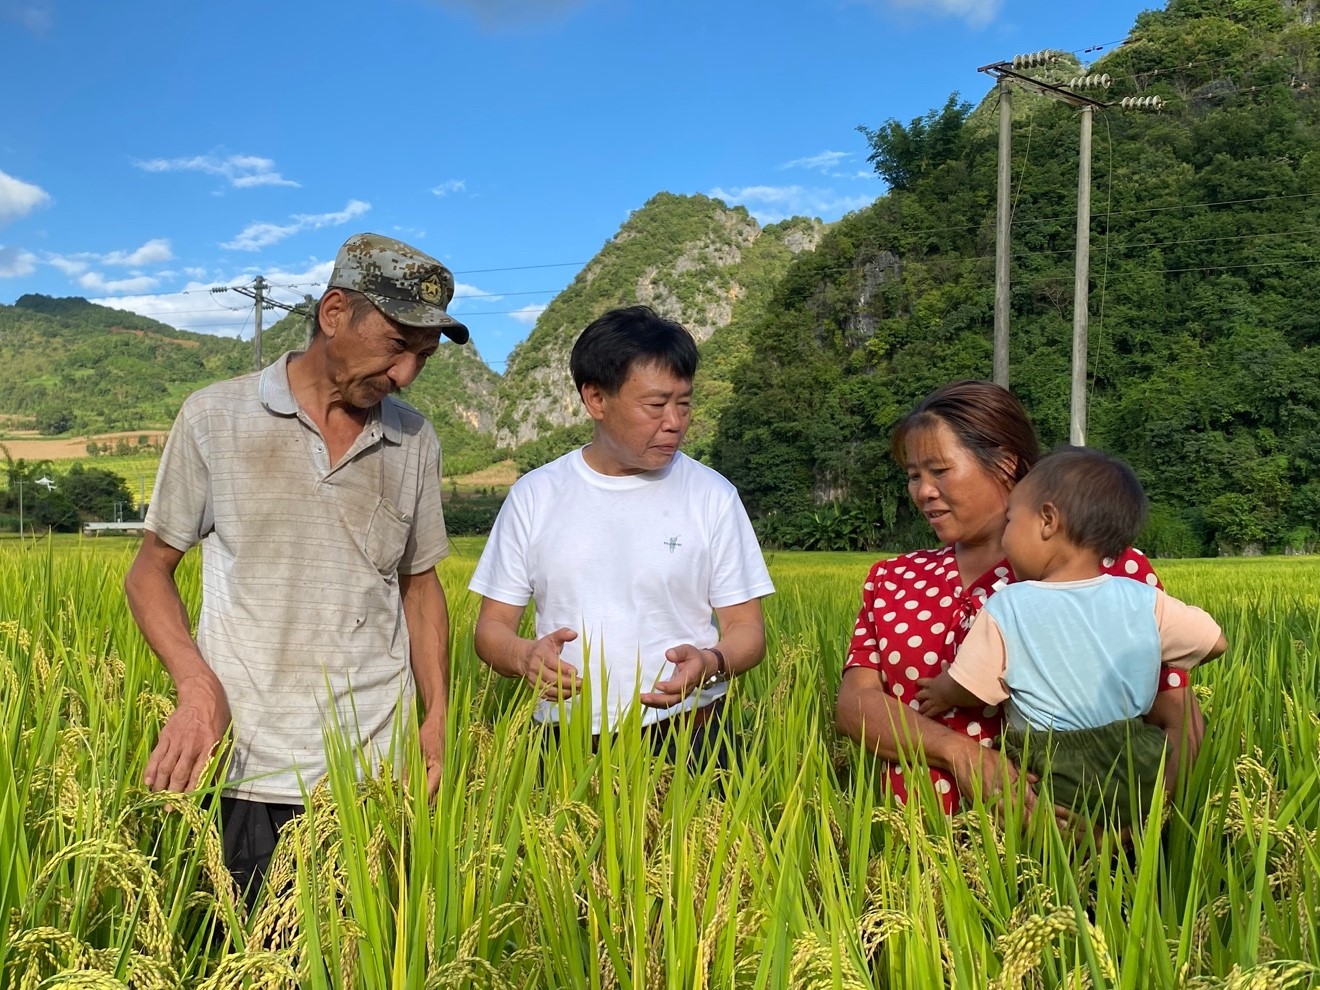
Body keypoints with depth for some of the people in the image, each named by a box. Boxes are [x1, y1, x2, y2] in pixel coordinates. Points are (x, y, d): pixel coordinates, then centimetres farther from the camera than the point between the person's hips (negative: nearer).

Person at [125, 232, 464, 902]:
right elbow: (150, 571, 4)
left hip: (377, 773, 2)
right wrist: (196, 685, -13)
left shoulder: (415, 441, 6)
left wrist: (437, 717, 5)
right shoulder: (215, 417, -3)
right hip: (245, 773, -2)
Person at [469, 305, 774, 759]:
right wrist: (524, 655, -17)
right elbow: (492, 627, 5)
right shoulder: (534, 496, 2)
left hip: (687, 741, -1)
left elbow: (747, 629, 2)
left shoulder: (714, 496, -1)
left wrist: (712, 662, -21)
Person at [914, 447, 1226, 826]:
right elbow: (1214, 642, 13)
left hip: (1051, 782, -4)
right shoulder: (1145, 601, 0)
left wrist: (940, 692, 22)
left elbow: (963, 691, -1)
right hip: (1142, 774, 4)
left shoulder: (1006, 609, -9)